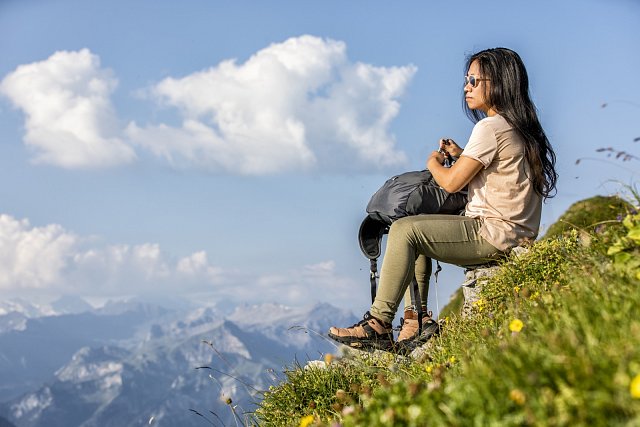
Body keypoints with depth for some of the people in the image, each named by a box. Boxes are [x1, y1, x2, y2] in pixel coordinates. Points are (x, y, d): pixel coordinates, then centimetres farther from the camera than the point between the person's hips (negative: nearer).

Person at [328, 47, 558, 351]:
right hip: (511, 232, 11)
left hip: (493, 234, -11)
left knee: (404, 230, -17)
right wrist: (461, 155, 14)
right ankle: (415, 322, 11)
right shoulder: (518, 127, 15)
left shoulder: (490, 127, -15)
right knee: (417, 229, 18)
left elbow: (452, 183, -16)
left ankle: (379, 324, -18)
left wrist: (433, 163, 5)